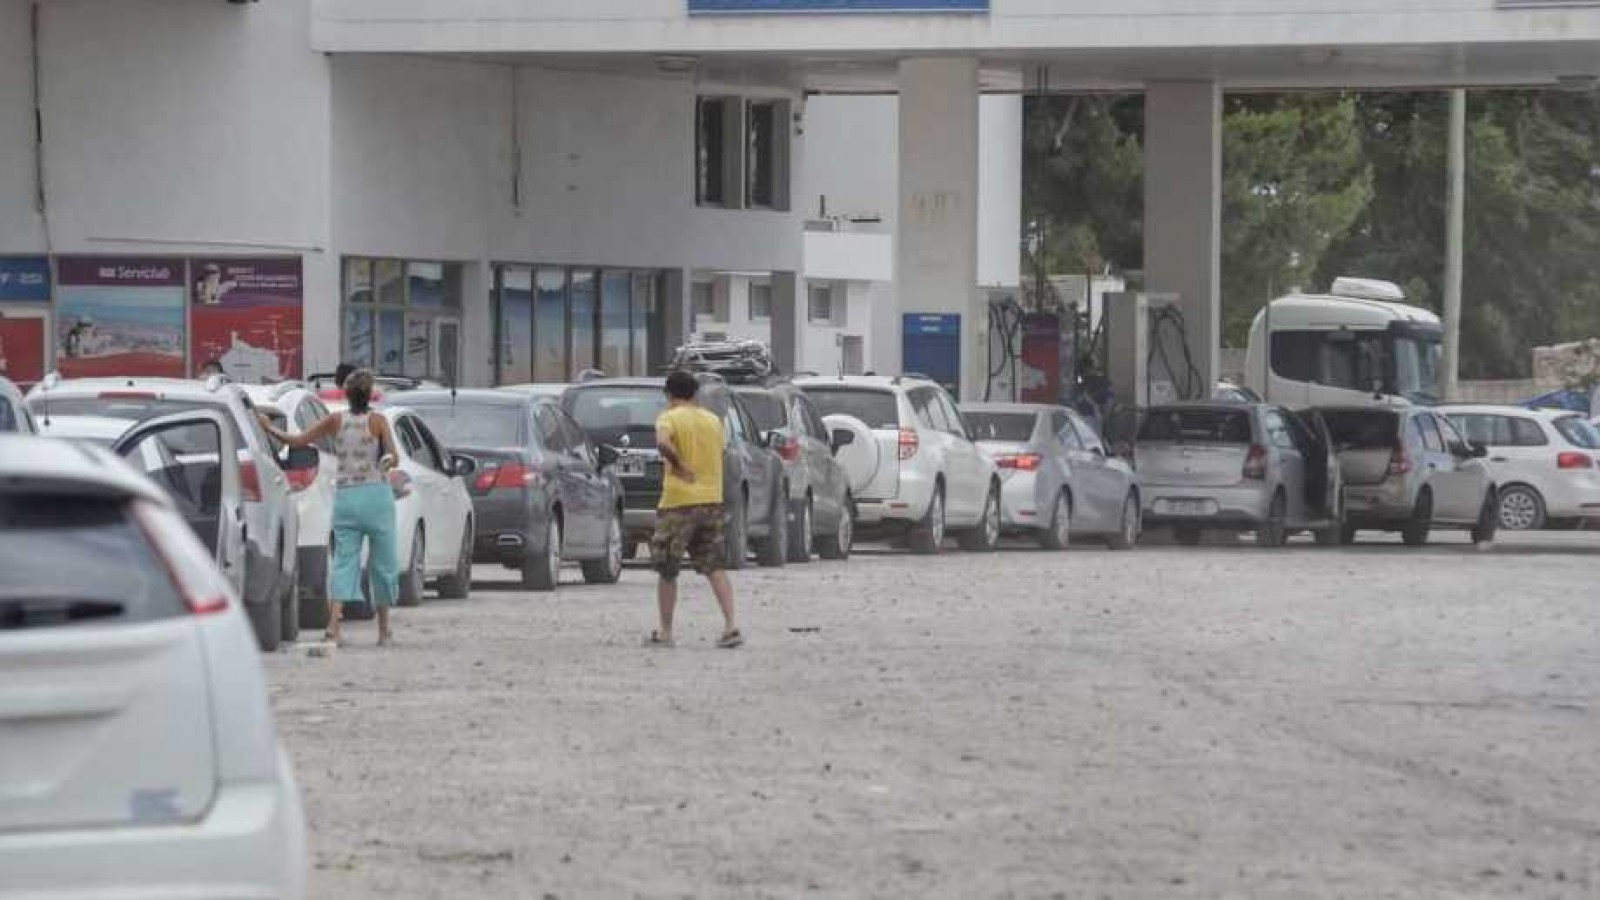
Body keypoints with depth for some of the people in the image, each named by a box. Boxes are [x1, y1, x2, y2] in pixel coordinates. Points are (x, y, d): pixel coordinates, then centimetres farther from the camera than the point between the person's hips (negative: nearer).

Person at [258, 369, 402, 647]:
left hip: (345, 496, 2)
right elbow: (393, 459, -11)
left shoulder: (336, 422, 2)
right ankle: (384, 631, 14)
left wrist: (270, 429, 18)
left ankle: (334, 622, -20)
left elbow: (298, 441, 4)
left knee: (344, 561, 0)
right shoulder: (377, 422, -5)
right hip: (376, 494, -2)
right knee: (383, 563, 9)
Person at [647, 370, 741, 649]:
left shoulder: (670, 418, -7)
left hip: (679, 502, -5)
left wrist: (677, 465, -15)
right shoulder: (713, 420, 11)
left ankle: (665, 632, 13)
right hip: (712, 499, 5)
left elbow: (662, 442, -28)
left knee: (667, 571, 8)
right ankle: (731, 626, -9)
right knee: (714, 567, 6)